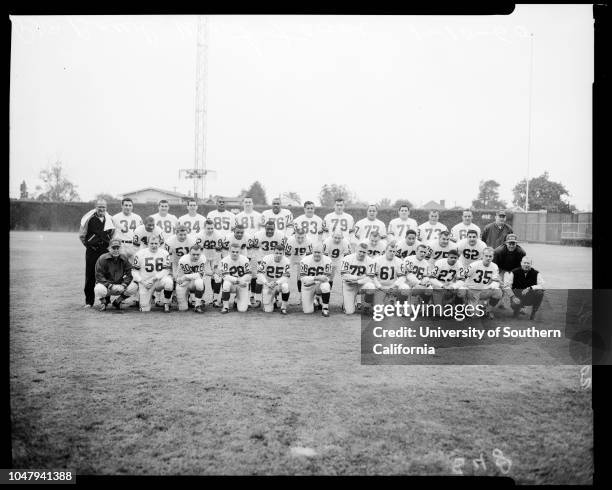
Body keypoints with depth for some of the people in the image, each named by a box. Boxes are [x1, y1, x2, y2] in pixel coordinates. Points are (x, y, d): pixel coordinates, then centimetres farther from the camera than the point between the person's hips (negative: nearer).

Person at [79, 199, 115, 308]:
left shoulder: (110, 219, 7)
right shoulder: (89, 218, -2)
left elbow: (112, 235, 19)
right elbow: (81, 235, 3)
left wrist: (109, 244, 9)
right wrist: (88, 244, -1)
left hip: (105, 250, 2)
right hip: (91, 251, -2)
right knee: (90, 276, 2)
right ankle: (89, 301, 10)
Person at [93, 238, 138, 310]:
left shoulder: (124, 259, 1)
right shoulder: (102, 259, -11)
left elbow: (129, 274, -2)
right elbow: (99, 276, -15)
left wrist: (123, 285, -22)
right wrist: (111, 286, -27)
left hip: (119, 285, 4)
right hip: (105, 284, -3)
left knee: (134, 287, -21)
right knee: (99, 290, -39)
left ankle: (117, 301, 5)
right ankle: (104, 302, 2)